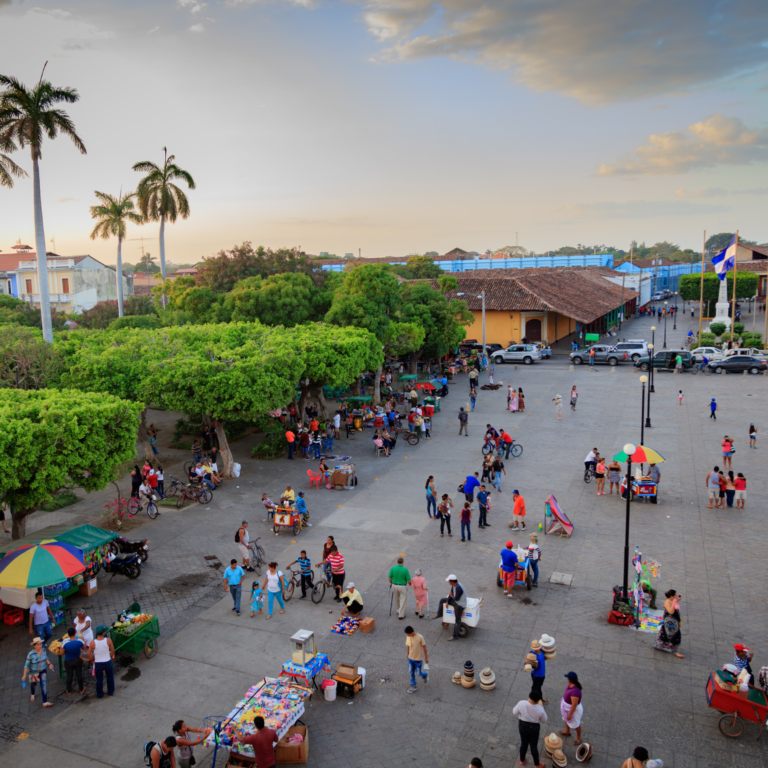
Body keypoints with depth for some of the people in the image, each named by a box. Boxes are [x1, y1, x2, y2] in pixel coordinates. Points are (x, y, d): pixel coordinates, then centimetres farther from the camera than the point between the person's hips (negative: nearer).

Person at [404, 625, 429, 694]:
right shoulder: (408, 637, -10)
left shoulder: (420, 637, -25)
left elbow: (424, 647, -14)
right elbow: (408, 646, 4)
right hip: (410, 658, 4)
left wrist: (426, 658, -9)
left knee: (419, 673, 7)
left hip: (418, 659, -4)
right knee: (411, 673, 12)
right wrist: (408, 656, 15)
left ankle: (425, 675, 39)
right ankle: (413, 686, 28)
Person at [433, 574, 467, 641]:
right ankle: (439, 614, 34)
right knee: (442, 600, 16)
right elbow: (451, 593, 9)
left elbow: (456, 598, -29)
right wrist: (447, 601, 2)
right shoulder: (453, 585, -5)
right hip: (455, 601, 10)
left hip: (459, 605, -10)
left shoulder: (458, 588, -34)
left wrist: (451, 596, -9)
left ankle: (455, 636, 10)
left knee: (457, 621, 0)